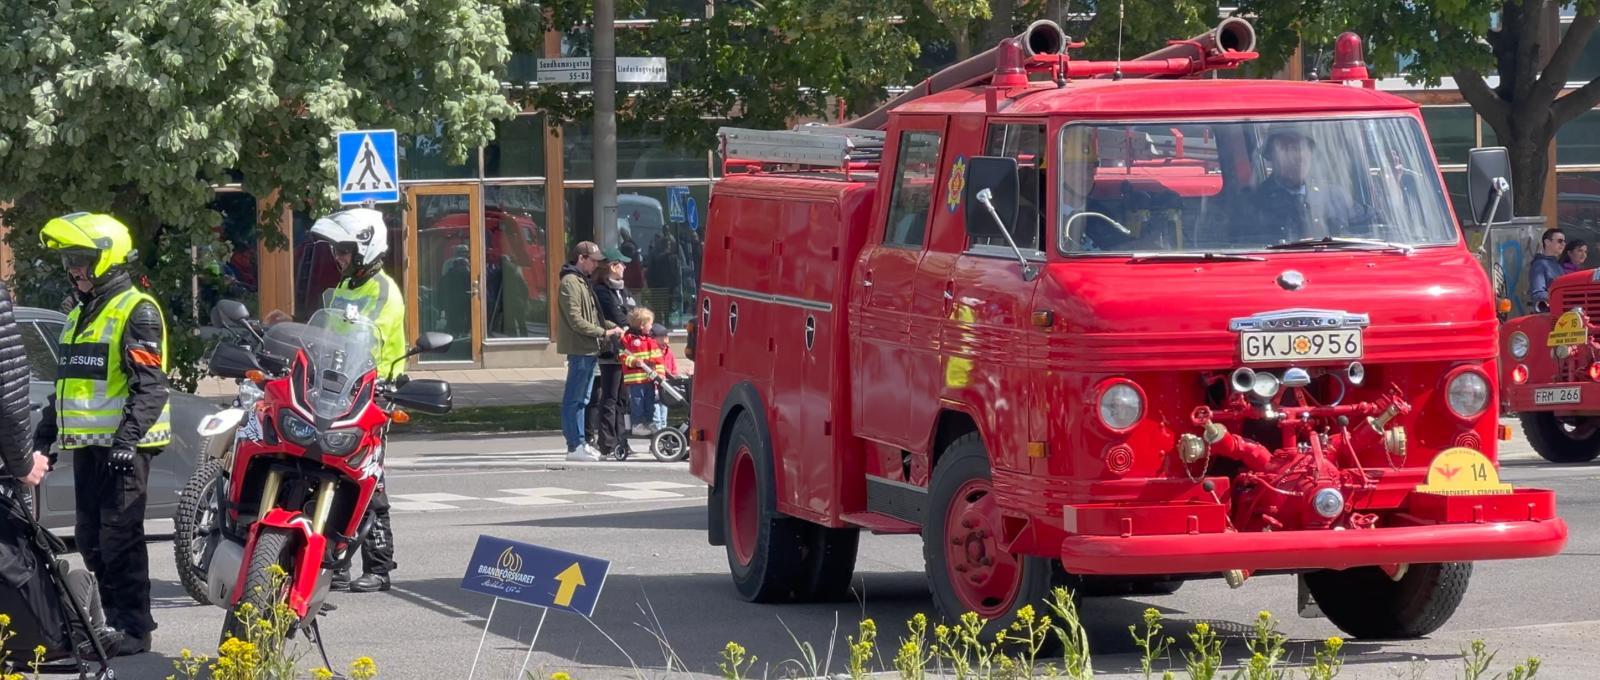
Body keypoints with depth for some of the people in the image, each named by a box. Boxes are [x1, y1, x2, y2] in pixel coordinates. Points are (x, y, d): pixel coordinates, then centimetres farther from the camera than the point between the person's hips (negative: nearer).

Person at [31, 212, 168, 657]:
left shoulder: (136, 311, -9)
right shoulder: (80, 315, 20)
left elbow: (150, 386, -17)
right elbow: (67, 383, 28)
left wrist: (127, 439, -25)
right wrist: (44, 435, 24)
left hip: (123, 447, -9)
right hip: (86, 445, 9)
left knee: (120, 537, -9)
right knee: (90, 538, 10)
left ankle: (135, 628, -5)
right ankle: (113, 617, 18)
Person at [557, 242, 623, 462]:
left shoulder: (583, 282, 19)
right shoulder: (570, 283, -12)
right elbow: (576, 321, -18)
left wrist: (611, 328, 10)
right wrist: (604, 332, -14)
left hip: (588, 350, 10)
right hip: (579, 349, -10)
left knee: (582, 400, 13)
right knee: (574, 399, -7)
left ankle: (579, 442, 17)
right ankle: (575, 446, -6)